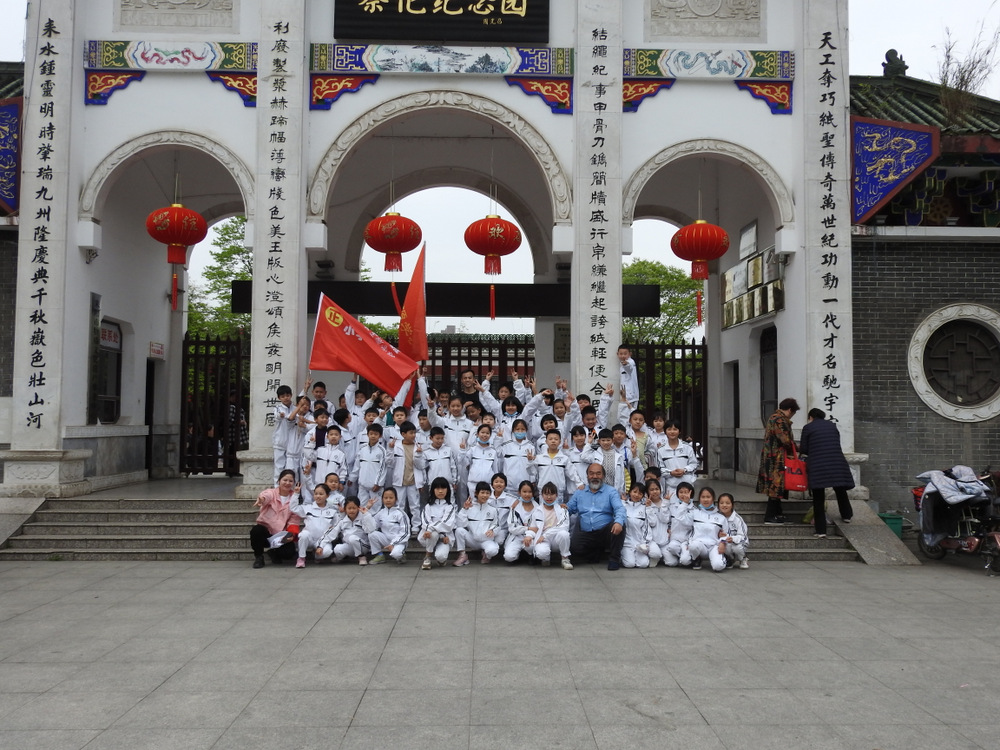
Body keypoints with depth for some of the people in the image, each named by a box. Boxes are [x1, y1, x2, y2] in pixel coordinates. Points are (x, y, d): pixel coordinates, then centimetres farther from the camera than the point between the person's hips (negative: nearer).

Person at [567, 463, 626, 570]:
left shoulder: (611, 491, 6)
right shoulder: (579, 493, 17)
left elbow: (619, 508, -11)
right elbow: (569, 509, 16)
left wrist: (619, 522, -31)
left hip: (605, 532, -2)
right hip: (585, 534, 2)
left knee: (619, 526, -32)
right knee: (572, 547, -27)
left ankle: (614, 558, -11)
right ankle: (598, 552, 6)